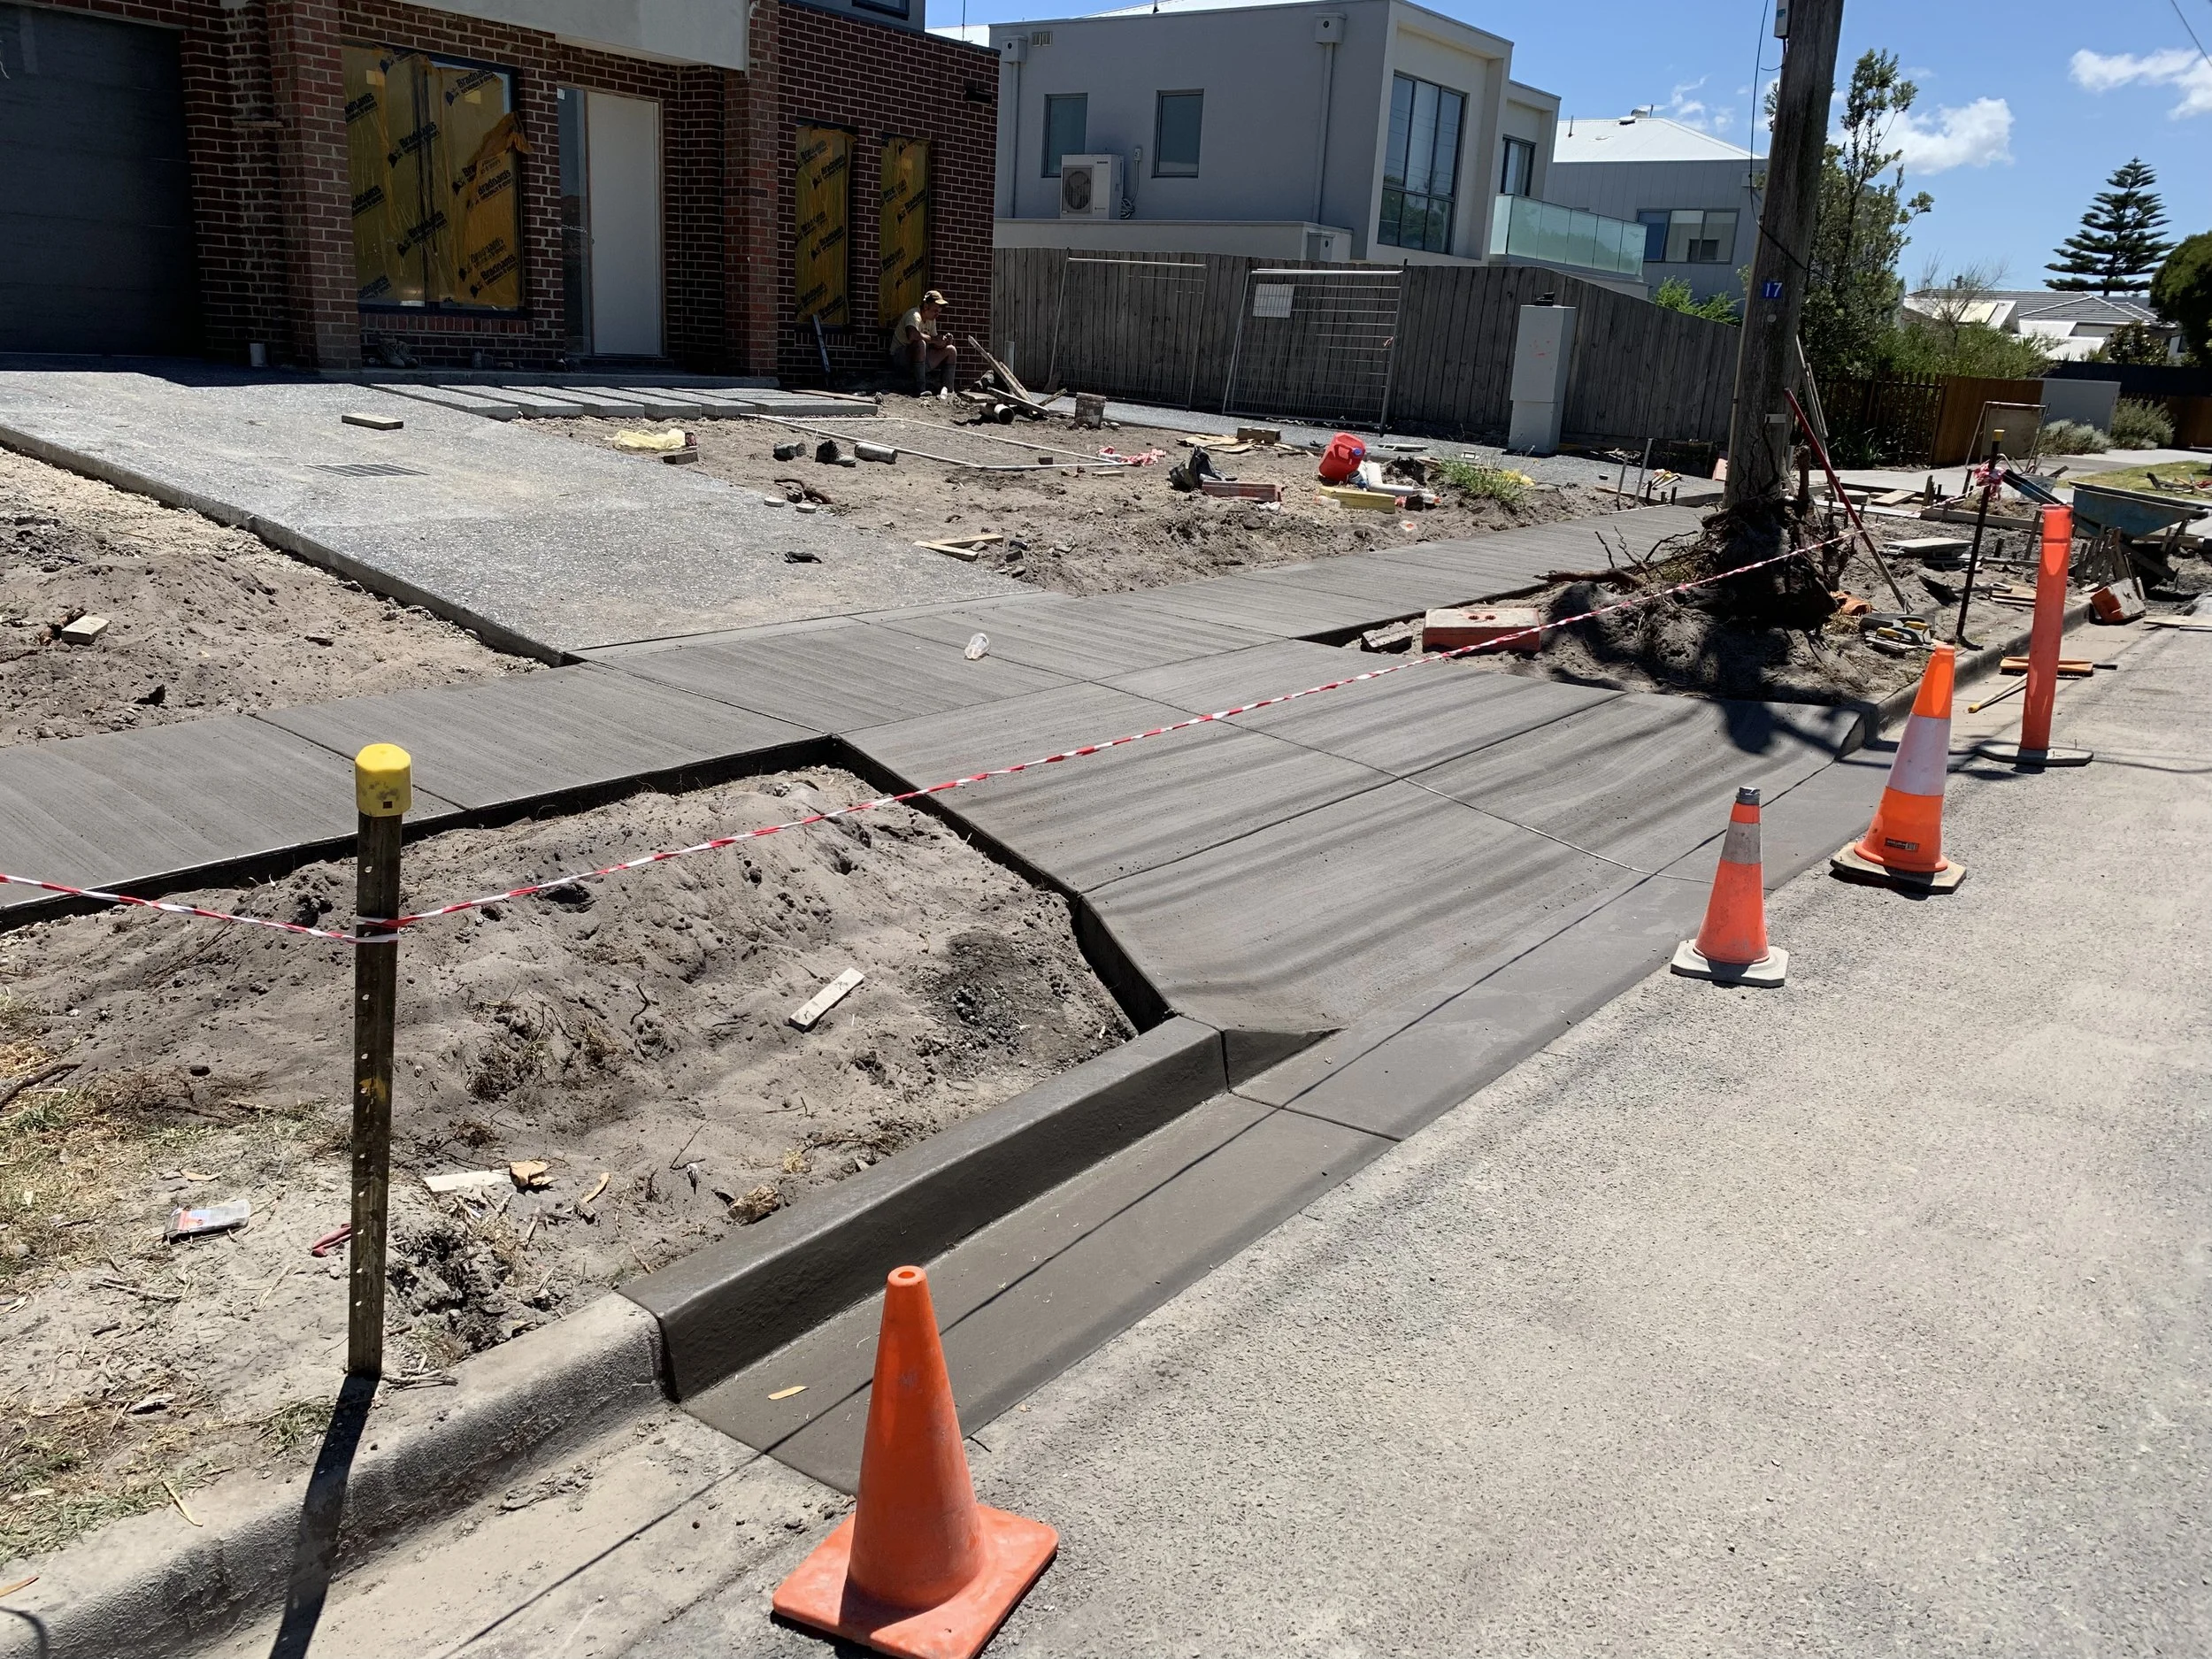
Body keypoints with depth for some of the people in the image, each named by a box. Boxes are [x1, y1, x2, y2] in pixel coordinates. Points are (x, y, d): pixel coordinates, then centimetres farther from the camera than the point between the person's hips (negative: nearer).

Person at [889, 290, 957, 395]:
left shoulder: (931, 319, 9)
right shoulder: (914, 315, -18)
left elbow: (935, 345, 9)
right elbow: (912, 335, -39)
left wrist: (943, 341, -13)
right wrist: (934, 340, -28)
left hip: (921, 359, 9)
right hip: (900, 357, -9)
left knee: (950, 350, 2)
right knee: (920, 343, -38)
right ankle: (920, 389, -38)